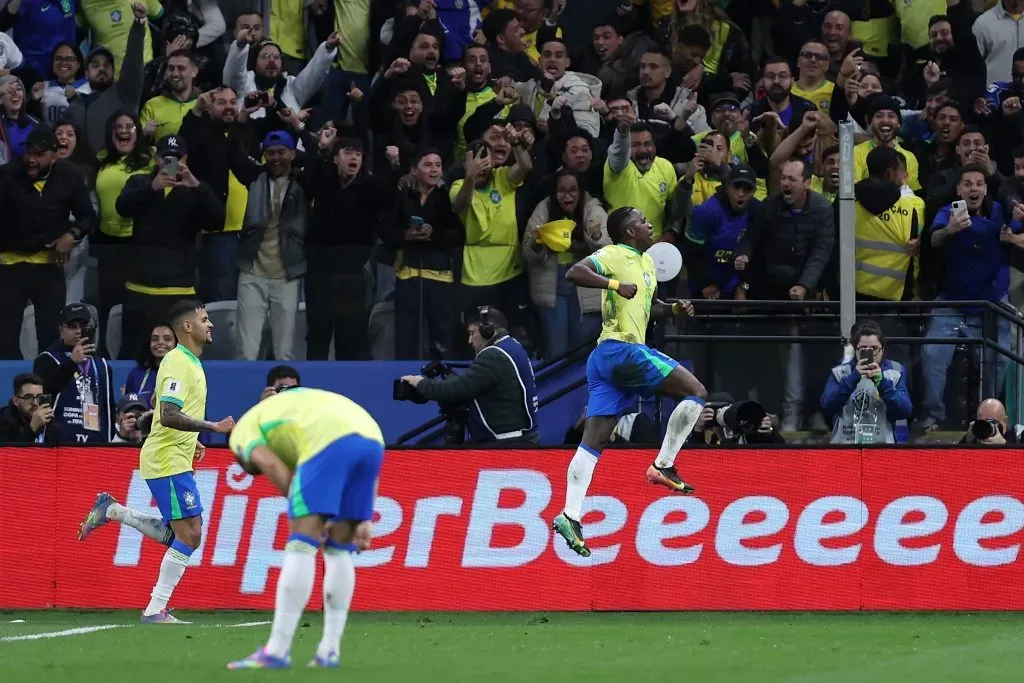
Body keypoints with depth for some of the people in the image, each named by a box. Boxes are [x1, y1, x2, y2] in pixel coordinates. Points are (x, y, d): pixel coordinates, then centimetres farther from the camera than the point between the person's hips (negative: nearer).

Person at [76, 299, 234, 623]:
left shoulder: (190, 362, 15)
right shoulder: (178, 363, -16)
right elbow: (169, 415, -26)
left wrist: (192, 441, 17)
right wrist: (214, 427, -27)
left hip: (174, 459, 10)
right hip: (168, 462, -10)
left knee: (177, 536, 13)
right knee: (190, 534, -11)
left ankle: (111, 511, 20)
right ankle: (156, 610, -9)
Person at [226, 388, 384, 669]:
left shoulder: (244, 429, 23)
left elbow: (275, 469, 1)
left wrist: (314, 520, 3)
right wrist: (365, 520, 18)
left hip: (330, 443, -7)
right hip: (373, 439, 7)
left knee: (301, 545, -5)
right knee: (339, 550, 15)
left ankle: (276, 651, -8)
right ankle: (329, 652, 13)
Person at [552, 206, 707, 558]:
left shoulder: (646, 262, 22)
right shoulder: (614, 256, -6)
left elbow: (647, 307, 34)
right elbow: (575, 273, -20)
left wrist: (674, 308, 15)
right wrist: (616, 285, -30)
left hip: (606, 358, 9)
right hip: (621, 349, -9)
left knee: (594, 441, 1)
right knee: (695, 391, -6)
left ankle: (570, 516, -6)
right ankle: (663, 465, -3)